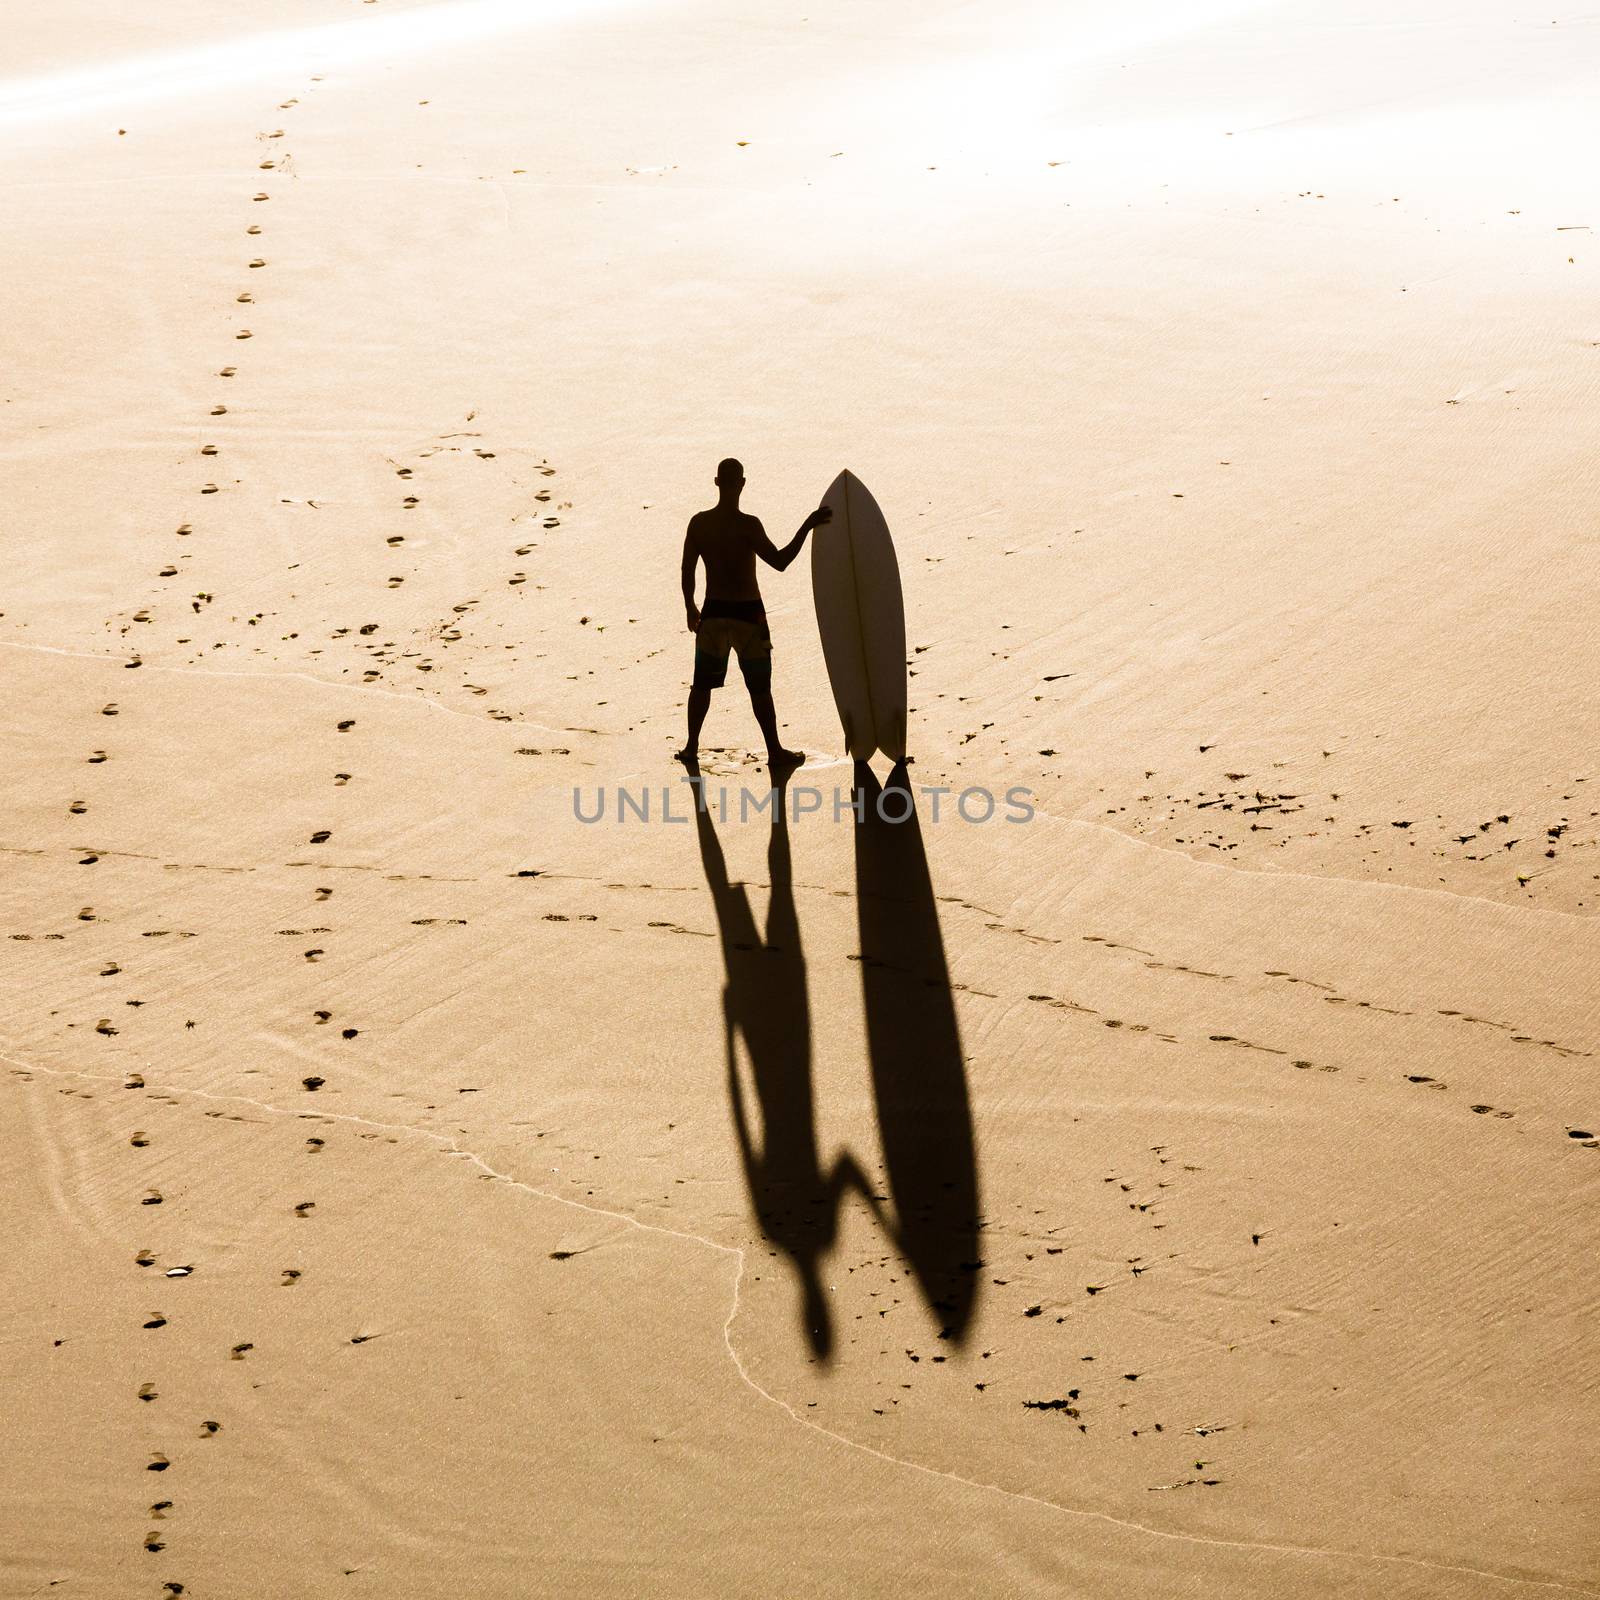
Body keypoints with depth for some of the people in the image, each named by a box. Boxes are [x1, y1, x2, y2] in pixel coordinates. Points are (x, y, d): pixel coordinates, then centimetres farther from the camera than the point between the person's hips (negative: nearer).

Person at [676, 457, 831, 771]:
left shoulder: (699, 523, -3)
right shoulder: (748, 525, -17)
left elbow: (687, 571, 2)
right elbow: (779, 561, -18)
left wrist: (690, 608, 16)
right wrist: (807, 527, -16)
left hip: (713, 612, 4)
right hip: (747, 613, -4)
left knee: (702, 684, 16)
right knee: (760, 688, 5)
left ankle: (692, 746, 22)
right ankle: (775, 752, 10)